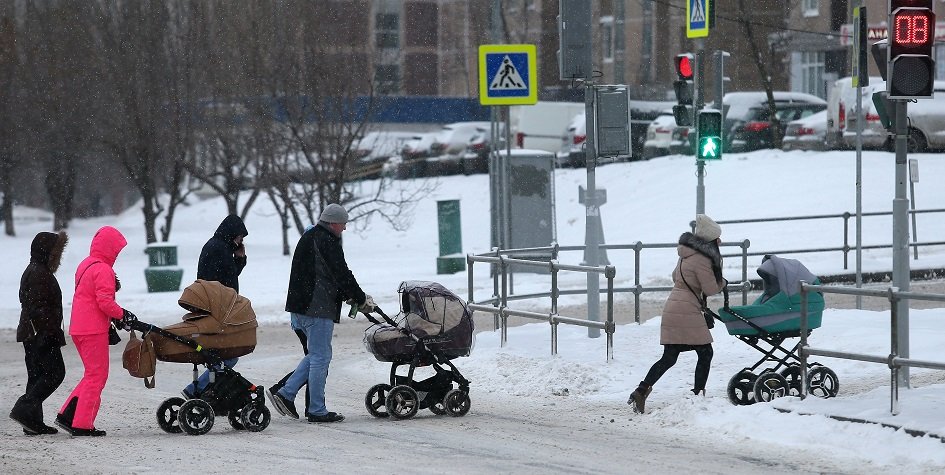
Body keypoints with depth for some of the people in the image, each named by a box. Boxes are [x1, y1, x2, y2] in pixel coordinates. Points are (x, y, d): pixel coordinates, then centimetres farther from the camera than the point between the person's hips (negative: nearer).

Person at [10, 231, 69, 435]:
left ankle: (33, 422, 9)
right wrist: (50, 331, -23)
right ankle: (24, 409, -17)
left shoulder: (35, 271, 19)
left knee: (38, 376, 10)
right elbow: (38, 307, -21)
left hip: (32, 335, 11)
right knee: (55, 373, -10)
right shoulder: (39, 273, -14)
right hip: (41, 334, -11)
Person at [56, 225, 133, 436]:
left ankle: (67, 415, 11)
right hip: (94, 330, -9)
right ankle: (82, 424, -2)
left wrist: (113, 316, 12)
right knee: (97, 375, -2)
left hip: (78, 329, 9)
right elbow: (105, 301, -22)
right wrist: (121, 314, -7)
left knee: (93, 373, 17)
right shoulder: (103, 270, -15)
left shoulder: (85, 265, 16)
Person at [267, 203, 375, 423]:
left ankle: (285, 392, 10)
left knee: (316, 355, 17)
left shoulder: (308, 238, 19)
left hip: (299, 306, 10)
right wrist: (361, 299, -2)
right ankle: (317, 411, 0)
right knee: (320, 357, -3)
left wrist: (346, 296, 17)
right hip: (318, 308, -10)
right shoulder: (327, 242, -13)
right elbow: (342, 275, -14)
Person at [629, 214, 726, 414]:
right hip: (687, 312, -9)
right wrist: (723, 282, 9)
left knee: (669, 358, 6)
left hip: (672, 309, 9)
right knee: (705, 352, 4)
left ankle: (641, 392, -3)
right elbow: (711, 289, -10)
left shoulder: (688, 255, 15)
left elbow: (675, 276, 27)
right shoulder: (702, 260, -13)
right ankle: (698, 394, 6)